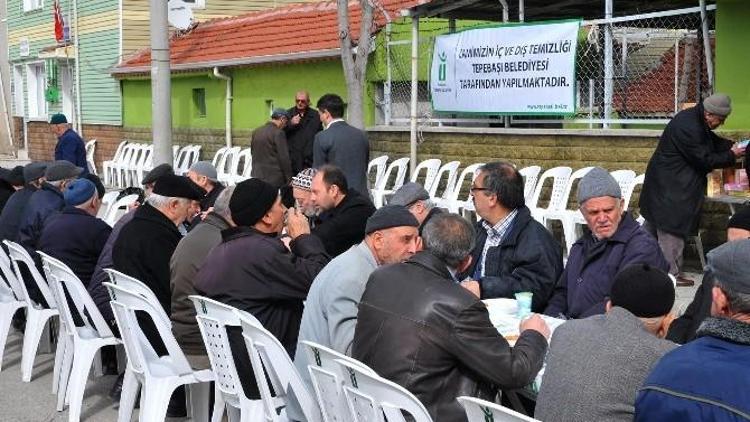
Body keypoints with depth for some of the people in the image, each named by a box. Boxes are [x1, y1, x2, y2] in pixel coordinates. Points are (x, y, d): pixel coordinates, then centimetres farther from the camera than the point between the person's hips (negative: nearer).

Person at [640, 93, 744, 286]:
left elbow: (712, 141, 20)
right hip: (671, 188, -11)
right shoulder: (688, 128, -26)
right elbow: (704, 160, -21)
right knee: (672, 228, -3)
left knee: (654, 223, 17)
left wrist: (731, 146, 5)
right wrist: (731, 156, -11)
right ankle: (671, 274, 5)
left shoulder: (695, 119, 6)